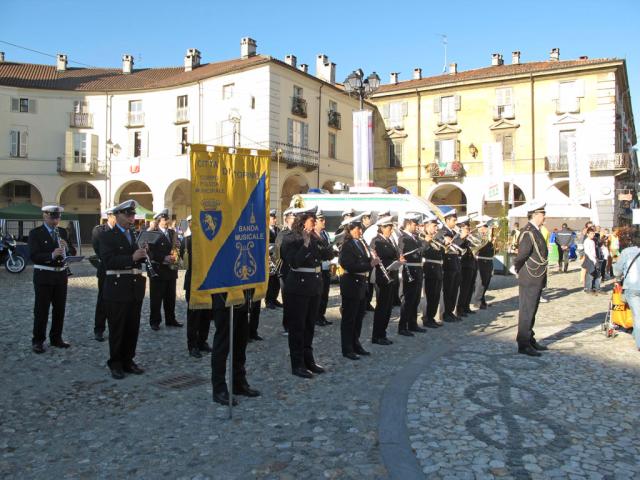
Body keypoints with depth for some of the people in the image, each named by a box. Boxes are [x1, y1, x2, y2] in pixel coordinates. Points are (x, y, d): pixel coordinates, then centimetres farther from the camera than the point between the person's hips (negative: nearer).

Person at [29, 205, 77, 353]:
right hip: (43, 275, -5)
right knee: (41, 310, 2)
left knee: (60, 308, 11)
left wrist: (67, 247, -15)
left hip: (61, 275, 5)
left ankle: (56, 338, 23)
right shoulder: (35, 233, -6)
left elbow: (73, 252, 7)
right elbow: (34, 256, -16)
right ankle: (37, 341, 13)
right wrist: (52, 255, -31)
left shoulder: (63, 232, 9)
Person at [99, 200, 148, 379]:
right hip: (117, 288, -5)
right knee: (117, 329, 4)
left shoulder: (135, 235, 15)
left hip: (136, 288, 6)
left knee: (133, 328, 11)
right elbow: (108, 261, -17)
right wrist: (132, 258, -27)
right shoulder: (107, 236, -4)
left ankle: (128, 361, 24)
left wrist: (143, 255, -5)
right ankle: (115, 364, 16)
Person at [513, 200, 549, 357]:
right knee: (526, 312, -2)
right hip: (529, 281, -10)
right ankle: (523, 345, 5)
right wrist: (519, 270, -7)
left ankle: (530, 340, 28)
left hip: (537, 281, 10)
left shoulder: (536, 231, 13)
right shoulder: (528, 232, -19)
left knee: (531, 312, 17)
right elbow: (522, 255, -23)